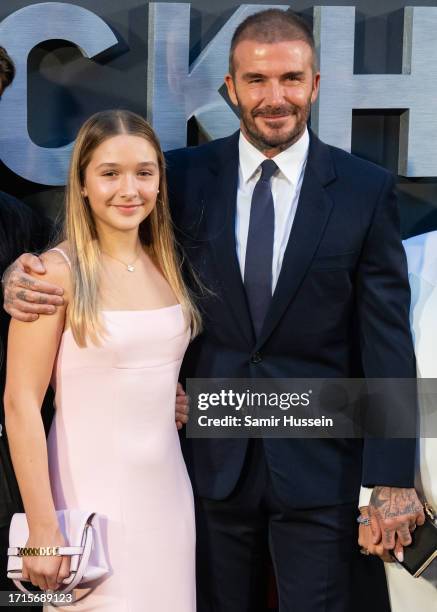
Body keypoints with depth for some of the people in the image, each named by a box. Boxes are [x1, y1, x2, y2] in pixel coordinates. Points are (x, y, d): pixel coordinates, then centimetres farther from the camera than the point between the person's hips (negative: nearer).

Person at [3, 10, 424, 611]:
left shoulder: (365, 189, -6)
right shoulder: (185, 175, -1)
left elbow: (387, 337, -6)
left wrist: (393, 476, -9)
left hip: (319, 464, -1)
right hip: (213, 457, 2)